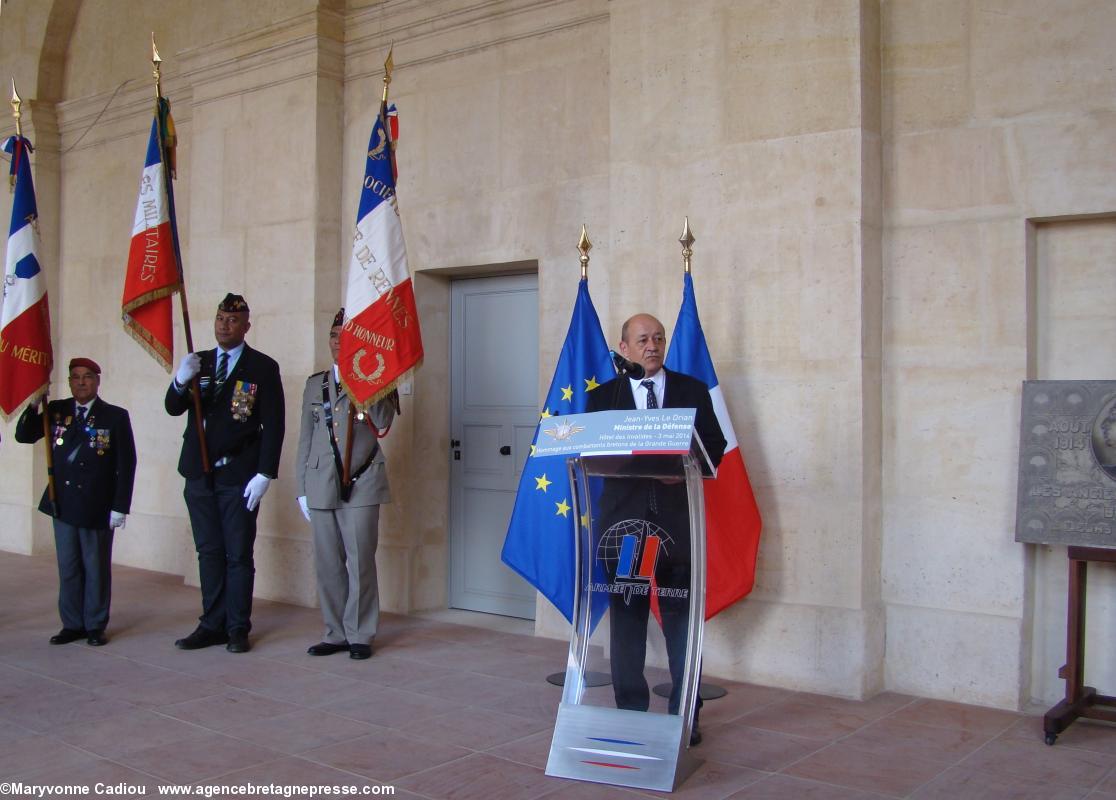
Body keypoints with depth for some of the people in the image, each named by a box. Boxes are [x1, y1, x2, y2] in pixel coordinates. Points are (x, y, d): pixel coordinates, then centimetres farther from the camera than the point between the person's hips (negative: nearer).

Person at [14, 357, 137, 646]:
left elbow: (126, 464, -6)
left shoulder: (115, 416, -5)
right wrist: (33, 406, -12)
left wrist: (120, 506, -10)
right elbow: (23, 436, 5)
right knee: (68, 567, 11)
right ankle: (72, 624, 21)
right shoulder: (56, 411, 6)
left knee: (96, 568, 6)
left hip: (97, 508, -3)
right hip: (63, 503, 4)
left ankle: (95, 626, 17)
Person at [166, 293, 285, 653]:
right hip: (199, 473, 4)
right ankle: (212, 625, 17)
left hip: (239, 476, -4)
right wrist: (180, 381, -18)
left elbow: (273, 425, -5)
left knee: (239, 555, 1)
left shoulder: (263, 367, -2)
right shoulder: (198, 362, 11)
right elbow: (174, 408, 3)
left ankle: (237, 629, 9)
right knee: (209, 553, 9)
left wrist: (264, 474, -12)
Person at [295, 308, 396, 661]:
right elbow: (305, 439, 17)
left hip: (361, 485, -4)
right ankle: (335, 633, 17)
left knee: (360, 562, -3)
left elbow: (382, 423, -14)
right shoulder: (315, 383, 16)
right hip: (321, 486, 4)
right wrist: (302, 488, 13)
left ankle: (360, 635, 8)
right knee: (327, 564, 6)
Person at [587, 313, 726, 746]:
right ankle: (630, 712, 16)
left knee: (682, 617, 2)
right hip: (624, 515, 0)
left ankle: (685, 716, 12)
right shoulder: (603, 395, 8)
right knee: (626, 617, 6)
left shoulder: (693, 390, 9)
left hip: (678, 516, 0)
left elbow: (714, 446, 7)